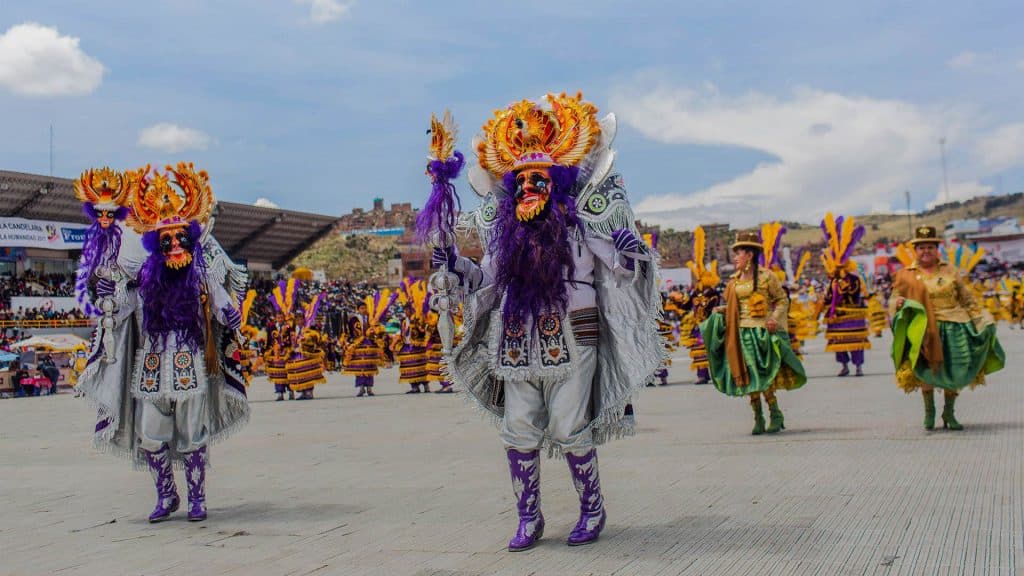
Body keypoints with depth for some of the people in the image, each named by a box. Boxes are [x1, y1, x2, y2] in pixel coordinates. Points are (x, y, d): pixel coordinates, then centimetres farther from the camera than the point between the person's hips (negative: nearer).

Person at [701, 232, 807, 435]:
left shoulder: (766, 276, -4)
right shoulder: (734, 280, 11)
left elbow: (782, 300, 2)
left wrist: (775, 318, -13)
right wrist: (722, 311, 2)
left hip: (760, 331, -5)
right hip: (741, 332, 6)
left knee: (762, 376, -10)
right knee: (747, 376, 4)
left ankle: (776, 414, 5)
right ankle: (758, 419, 11)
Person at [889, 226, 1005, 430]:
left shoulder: (949, 271, 12)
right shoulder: (907, 275, 6)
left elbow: (967, 298, 18)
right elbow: (894, 298, 6)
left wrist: (980, 319, 13)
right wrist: (898, 303, -17)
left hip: (954, 328, 2)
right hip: (925, 330, -2)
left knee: (955, 370, 1)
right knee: (927, 368, -12)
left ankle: (949, 411, 17)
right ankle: (929, 409, 6)